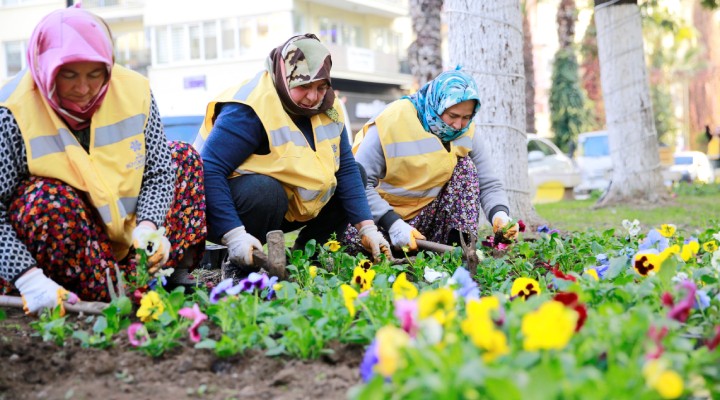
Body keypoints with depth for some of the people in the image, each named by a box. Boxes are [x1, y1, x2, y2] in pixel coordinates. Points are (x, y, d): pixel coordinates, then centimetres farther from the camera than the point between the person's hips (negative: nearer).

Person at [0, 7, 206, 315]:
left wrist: (148, 225, -22)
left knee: (185, 157, 3)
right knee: (49, 199, -35)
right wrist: (28, 279, -36)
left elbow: (159, 171, -3)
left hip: (124, 236, 5)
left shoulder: (133, 90, -8)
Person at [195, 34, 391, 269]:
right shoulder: (248, 110, -25)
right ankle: (239, 263, -14)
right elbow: (209, 171, -31)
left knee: (357, 175, -2)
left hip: (283, 210, 7)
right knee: (264, 191, -38)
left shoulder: (326, 107, -2)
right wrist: (234, 235, -40)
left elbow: (346, 168, -2)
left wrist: (367, 228, -12)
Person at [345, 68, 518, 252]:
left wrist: (500, 214, -26)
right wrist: (393, 224, -33)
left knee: (465, 167, -14)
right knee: (353, 233, -35)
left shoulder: (467, 133, -6)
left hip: (427, 215, 4)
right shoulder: (391, 122, -21)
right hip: (384, 214, -4)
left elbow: (489, 185, -3)